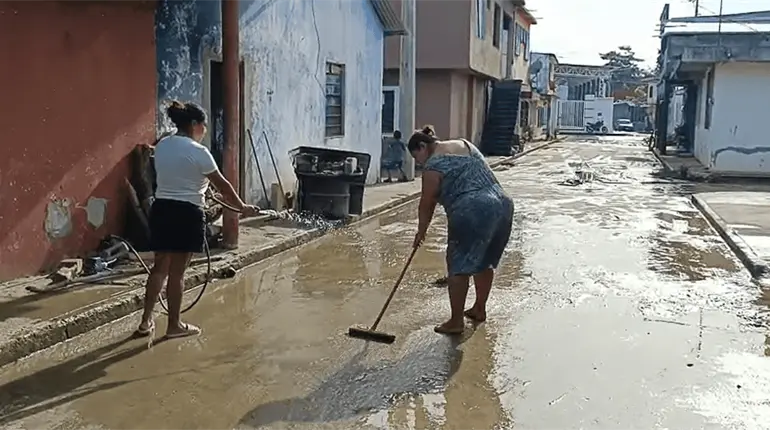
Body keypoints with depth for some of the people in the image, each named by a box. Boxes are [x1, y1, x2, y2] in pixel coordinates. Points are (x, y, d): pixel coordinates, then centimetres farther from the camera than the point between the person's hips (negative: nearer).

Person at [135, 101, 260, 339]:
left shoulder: (161, 146, 9)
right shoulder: (197, 151, -13)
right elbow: (222, 184, -8)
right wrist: (242, 208, 3)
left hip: (161, 209, 7)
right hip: (186, 214, -7)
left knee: (160, 267, 15)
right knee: (177, 271, 2)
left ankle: (146, 321, 18)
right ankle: (174, 325, 13)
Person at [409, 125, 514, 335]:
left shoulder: (433, 165, -4)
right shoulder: (464, 144, 20)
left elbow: (427, 203, 1)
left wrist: (421, 232, 13)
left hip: (471, 213, -9)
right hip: (502, 205, 9)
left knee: (458, 267, 3)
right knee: (484, 262, 21)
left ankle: (456, 321, 8)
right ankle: (479, 309, 34)